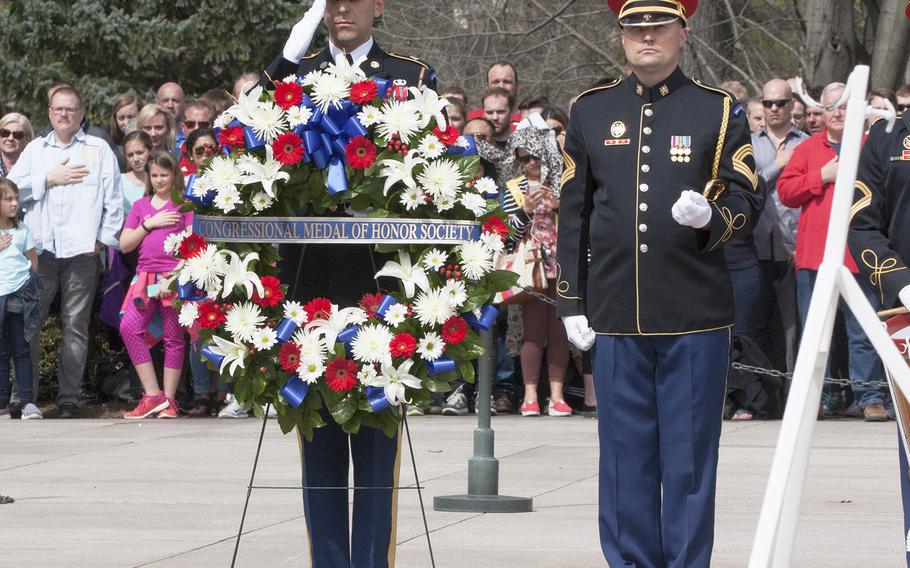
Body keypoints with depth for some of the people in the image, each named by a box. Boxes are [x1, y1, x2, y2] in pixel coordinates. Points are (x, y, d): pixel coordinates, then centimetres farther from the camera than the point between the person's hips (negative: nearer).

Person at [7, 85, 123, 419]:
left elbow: (114, 200, 7)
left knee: (75, 326, -2)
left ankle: (69, 399, 1)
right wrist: (49, 179, -1)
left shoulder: (99, 150, 13)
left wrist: (103, 239, -2)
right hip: (39, 250, 1)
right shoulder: (35, 150, 19)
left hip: (82, 252, -1)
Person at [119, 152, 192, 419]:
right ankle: (152, 395, -14)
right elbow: (124, 245, 11)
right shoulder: (140, 206, 18)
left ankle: (169, 401, 6)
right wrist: (149, 224, -2)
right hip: (145, 276, 3)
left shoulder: (184, 205, 6)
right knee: (129, 327, -17)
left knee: (173, 337, 0)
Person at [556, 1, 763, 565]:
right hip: (617, 319, 2)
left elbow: (748, 202, 3)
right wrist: (572, 303, 7)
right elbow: (573, 213, 12)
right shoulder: (592, 110, 10)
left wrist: (710, 216, -19)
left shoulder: (720, 110, 4)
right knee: (625, 455, 5)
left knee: (690, 457, 1)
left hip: (696, 318, -2)